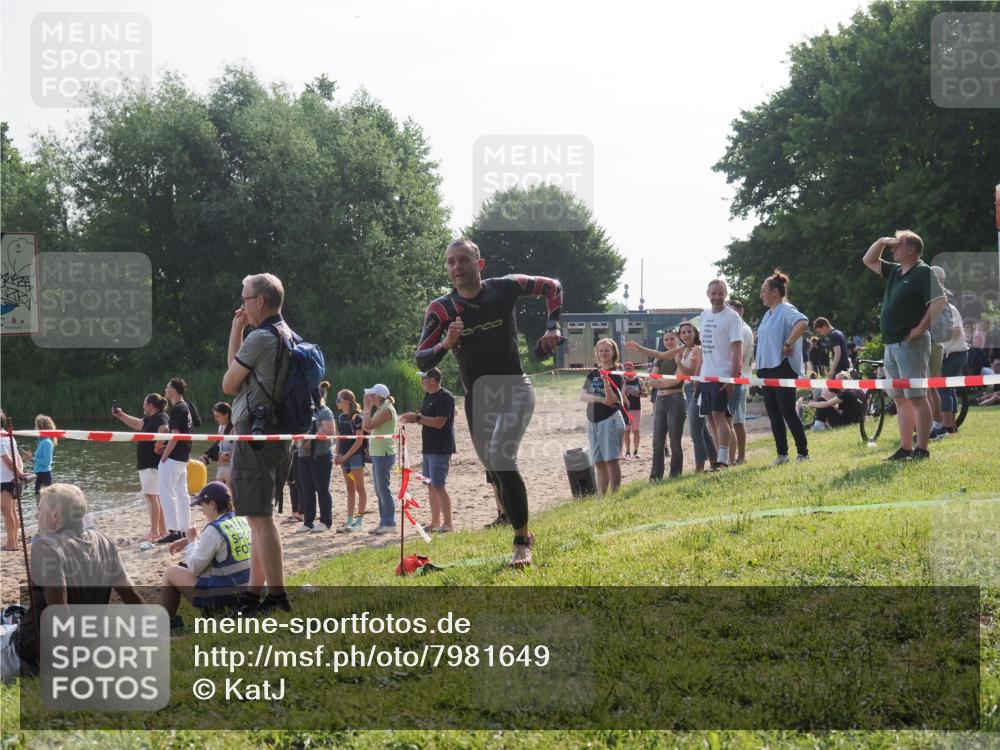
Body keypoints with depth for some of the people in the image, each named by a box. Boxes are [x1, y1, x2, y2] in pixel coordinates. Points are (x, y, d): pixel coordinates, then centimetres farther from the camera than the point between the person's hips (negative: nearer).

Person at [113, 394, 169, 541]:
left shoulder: (161, 417, -14)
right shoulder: (151, 419, 17)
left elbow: (163, 429, -36)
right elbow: (137, 424, 33)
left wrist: (157, 447, -27)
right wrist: (120, 415, 35)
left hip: (154, 464, -10)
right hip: (147, 463, 10)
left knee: (151, 496, -8)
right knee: (156, 497, 14)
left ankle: (154, 532, -8)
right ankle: (162, 531, 18)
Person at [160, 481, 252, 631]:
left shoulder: (214, 530, -19)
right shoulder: (242, 522, 5)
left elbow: (194, 567, -12)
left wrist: (191, 541, 3)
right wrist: (189, 541, 20)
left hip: (220, 599, -8)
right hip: (244, 594, 8)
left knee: (171, 573, 10)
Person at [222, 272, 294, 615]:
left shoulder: (260, 338, -15)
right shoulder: (288, 337, 16)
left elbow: (228, 384, -4)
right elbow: (236, 368, 22)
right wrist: (236, 332, 17)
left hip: (255, 434, -10)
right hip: (275, 435, 10)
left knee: (259, 517, -9)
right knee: (259, 516, 15)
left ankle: (276, 595, -10)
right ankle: (255, 591, 21)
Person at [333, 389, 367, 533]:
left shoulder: (356, 417, -11)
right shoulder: (340, 417, 11)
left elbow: (359, 440, -14)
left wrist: (346, 456, -14)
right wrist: (338, 454, 2)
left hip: (355, 455, -7)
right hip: (344, 457, 7)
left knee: (359, 488, -2)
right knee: (350, 489, 10)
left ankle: (359, 521, -3)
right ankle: (349, 521, 11)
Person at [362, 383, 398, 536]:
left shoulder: (387, 409, -14)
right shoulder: (380, 409, 16)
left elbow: (368, 426, -20)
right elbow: (366, 427, 17)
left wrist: (367, 407, -12)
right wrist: (367, 408, 16)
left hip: (384, 454, -10)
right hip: (377, 454, 10)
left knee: (383, 489, -8)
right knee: (379, 491, 12)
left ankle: (389, 523, -5)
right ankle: (384, 523, 17)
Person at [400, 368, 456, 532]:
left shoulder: (445, 397, -15)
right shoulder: (429, 396, 14)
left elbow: (439, 422, -23)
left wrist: (418, 418, -21)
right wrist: (413, 418, 1)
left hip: (441, 449, -10)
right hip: (429, 449, 10)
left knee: (438, 486, -11)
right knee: (431, 486, 11)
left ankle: (448, 524, -9)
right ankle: (435, 522, 17)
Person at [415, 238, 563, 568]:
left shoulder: (504, 287, -11)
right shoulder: (441, 309, -9)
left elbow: (552, 287, 6)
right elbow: (421, 361, -14)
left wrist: (552, 328, -6)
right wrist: (446, 344, -33)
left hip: (514, 391, -4)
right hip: (477, 399, 4)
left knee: (501, 456, -24)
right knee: (494, 468, 13)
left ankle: (522, 542, -20)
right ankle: (522, 531, 35)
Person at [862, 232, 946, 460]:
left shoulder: (923, 272, -8)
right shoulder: (895, 272, 17)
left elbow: (940, 300, -19)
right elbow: (868, 261, 29)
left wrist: (921, 328, -19)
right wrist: (882, 241, 13)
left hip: (911, 344, -9)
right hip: (891, 345, 9)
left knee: (916, 397, -8)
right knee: (900, 399, 9)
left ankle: (922, 449, -8)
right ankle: (905, 448, 11)